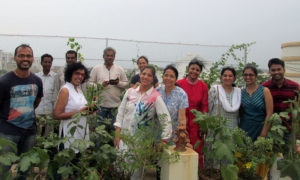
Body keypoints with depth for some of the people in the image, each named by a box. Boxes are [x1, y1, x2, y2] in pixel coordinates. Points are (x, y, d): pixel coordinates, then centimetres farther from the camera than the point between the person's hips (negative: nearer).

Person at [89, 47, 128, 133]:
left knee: (114, 128, 9)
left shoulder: (120, 69, 7)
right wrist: (101, 85, -15)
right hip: (101, 104, -1)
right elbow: (90, 83, 1)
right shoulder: (96, 68, 4)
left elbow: (126, 84, 7)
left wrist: (118, 83, -13)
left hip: (115, 104, 1)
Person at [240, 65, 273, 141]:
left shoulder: (264, 91, -3)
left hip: (259, 129, -2)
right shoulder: (241, 92, 6)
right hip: (244, 130, 2)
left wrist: (263, 134, -11)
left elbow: (269, 114, -6)